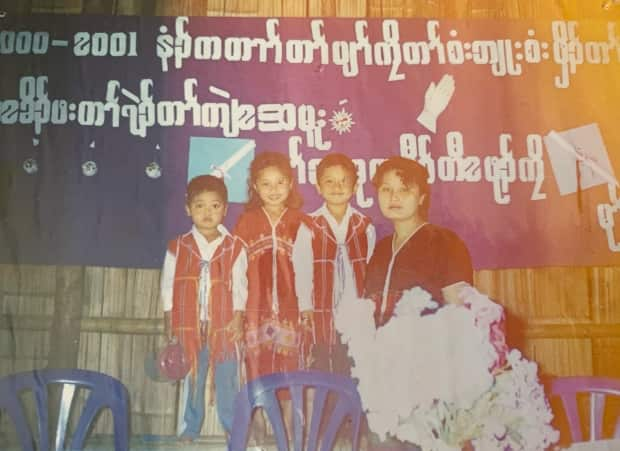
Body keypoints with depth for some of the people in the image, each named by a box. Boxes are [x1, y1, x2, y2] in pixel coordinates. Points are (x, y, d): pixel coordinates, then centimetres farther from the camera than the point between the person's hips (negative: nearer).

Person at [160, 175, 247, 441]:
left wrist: (237, 319, -7)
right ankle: (189, 429, 24)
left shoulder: (234, 247, 0)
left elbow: (239, 286, 1)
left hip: (224, 327, 0)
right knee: (191, 381, 11)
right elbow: (168, 287, 4)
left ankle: (234, 428, 22)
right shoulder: (178, 247, 1)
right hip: (189, 326, 1)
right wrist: (170, 325, 2)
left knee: (227, 380, 8)